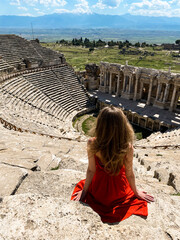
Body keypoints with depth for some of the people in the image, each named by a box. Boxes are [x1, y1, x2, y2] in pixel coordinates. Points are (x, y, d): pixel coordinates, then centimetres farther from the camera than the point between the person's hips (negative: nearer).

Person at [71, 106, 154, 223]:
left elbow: (91, 171, -18)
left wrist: (84, 191, 2)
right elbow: (130, 174, -16)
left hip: (98, 192, -1)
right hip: (119, 193, 1)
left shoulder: (92, 144, -31)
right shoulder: (128, 148, -31)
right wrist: (136, 191, 6)